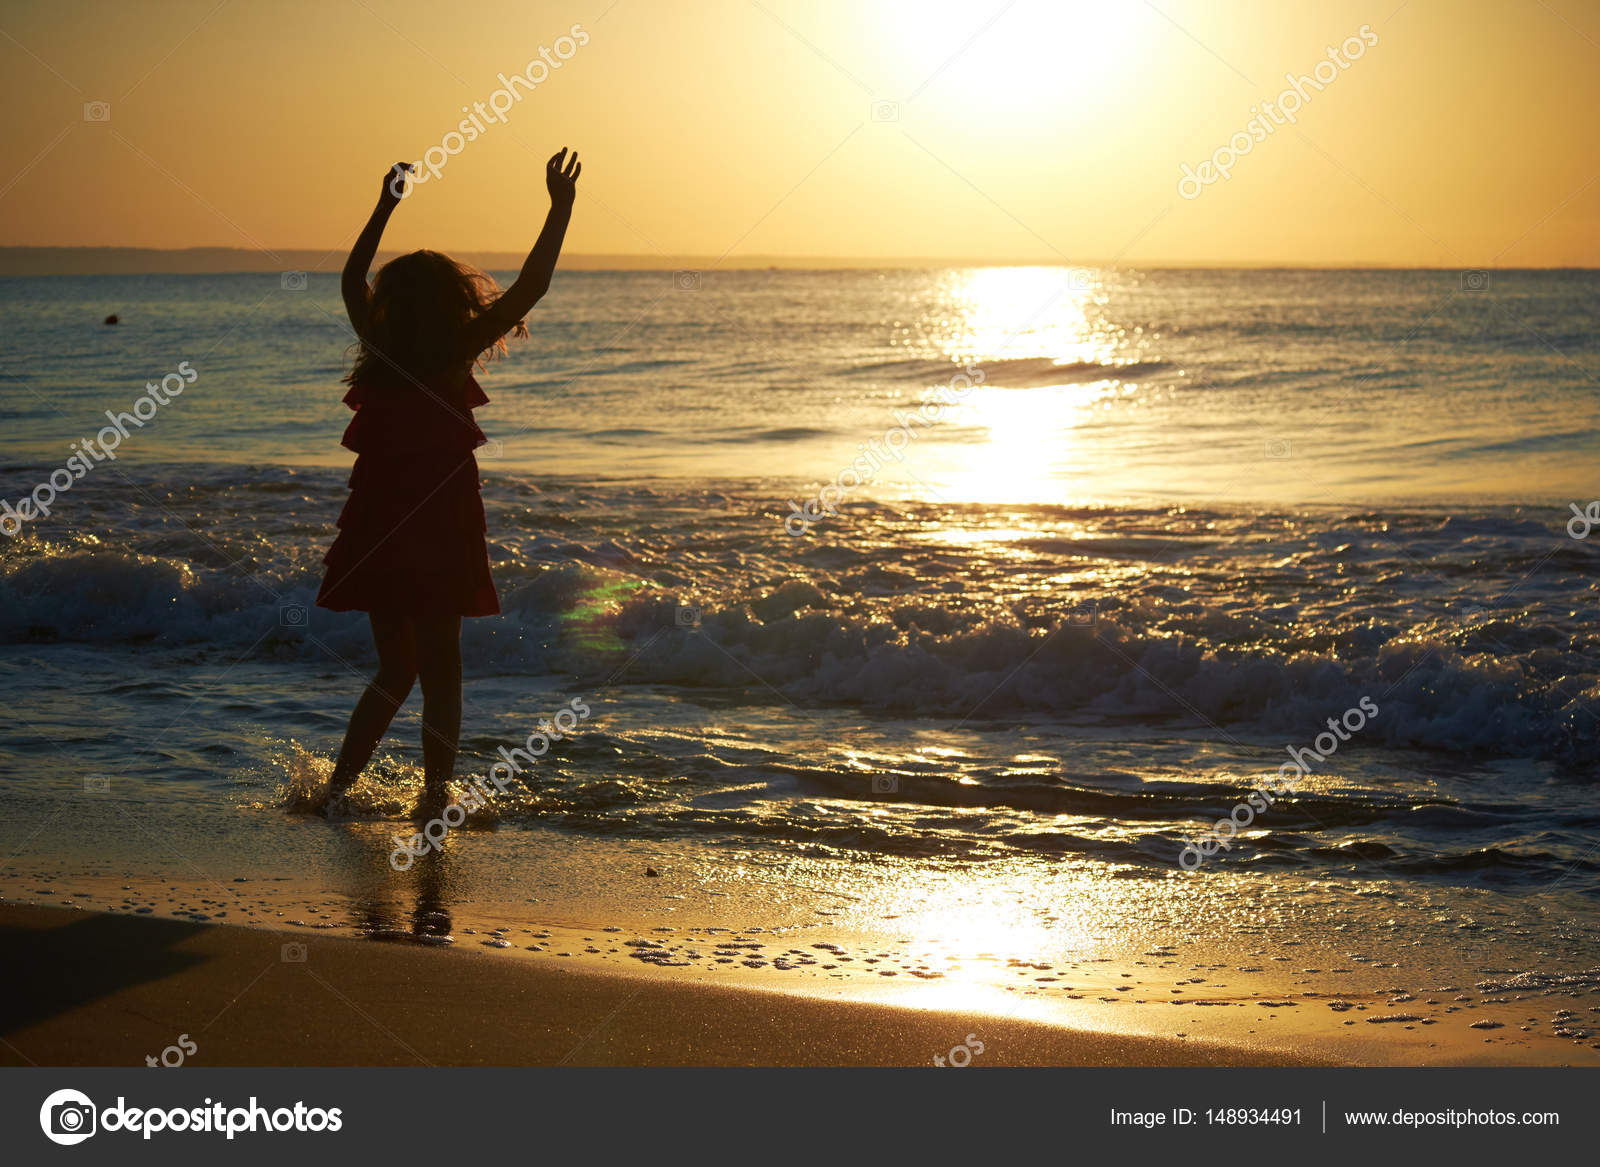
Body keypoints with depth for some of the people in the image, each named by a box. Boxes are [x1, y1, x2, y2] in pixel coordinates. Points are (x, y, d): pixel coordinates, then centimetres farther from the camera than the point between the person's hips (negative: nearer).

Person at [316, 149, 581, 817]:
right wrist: (560, 209, -3)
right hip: (435, 534, -5)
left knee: (396, 668, 17)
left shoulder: (380, 352, 3)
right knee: (439, 668, 4)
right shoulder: (451, 359, -9)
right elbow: (529, 288, -9)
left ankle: (340, 784, 14)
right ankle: (435, 796, 3)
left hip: (376, 533, 5)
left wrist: (387, 205, 28)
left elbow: (352, 279, 22)